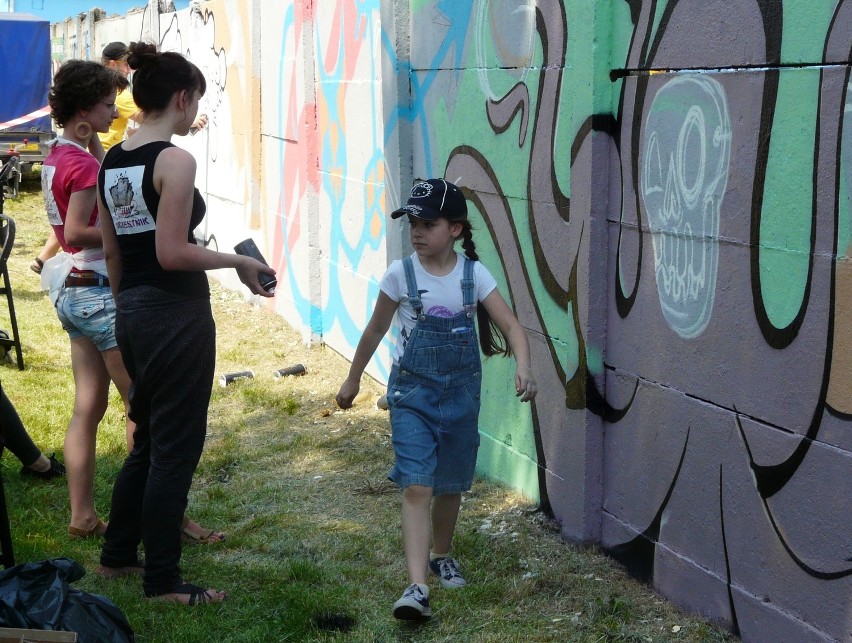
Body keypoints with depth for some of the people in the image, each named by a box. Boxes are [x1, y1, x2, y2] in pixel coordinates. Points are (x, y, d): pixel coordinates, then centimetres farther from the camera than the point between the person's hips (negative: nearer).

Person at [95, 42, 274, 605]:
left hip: (132, 314, 9)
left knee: (149, 439, 22)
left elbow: (113, 251, 14)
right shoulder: (175, 160, -16)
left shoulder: (111, 161, 9)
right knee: (176, 447, 3)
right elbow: (172, 253, -21)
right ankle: (162, 580, 13)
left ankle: (118, 554, 33)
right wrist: (238, 261, -9)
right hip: (177, 316, -9)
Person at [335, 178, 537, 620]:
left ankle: (441, 555, 42)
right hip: (412, 391, -2)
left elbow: (510, 325, -8)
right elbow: (376, 328, 6)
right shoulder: (401, 274, -7)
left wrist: (522, 368, -26)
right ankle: (416, 587, -20)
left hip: (460, 391, 2)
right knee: (417, 487, -14)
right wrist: (353, 379, 14)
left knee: (451, 484, 16)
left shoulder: (474, 275, -6)